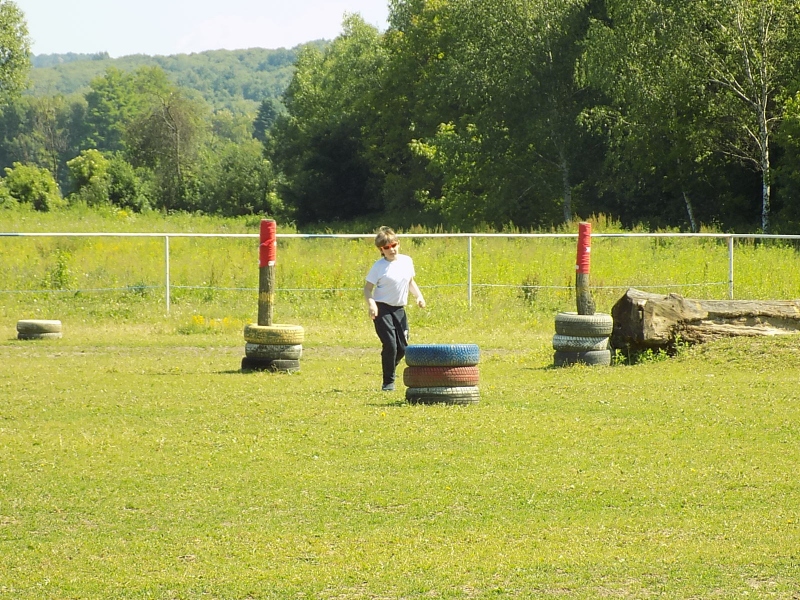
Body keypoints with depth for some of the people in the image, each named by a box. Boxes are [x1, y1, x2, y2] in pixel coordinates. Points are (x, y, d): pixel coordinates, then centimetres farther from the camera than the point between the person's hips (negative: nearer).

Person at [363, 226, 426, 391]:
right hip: (382, 309, -5)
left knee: (402, 347, 4)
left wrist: (419, 296, 6)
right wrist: (371, 303, -26)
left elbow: (411, 282, 20)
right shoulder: (379, 266, -10)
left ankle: (390, 370, 30)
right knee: (390, 345, -13)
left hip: (399, 309, 5)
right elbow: (368, 288, -8)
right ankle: (388, 382, -1)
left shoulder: (407, 261, 5)